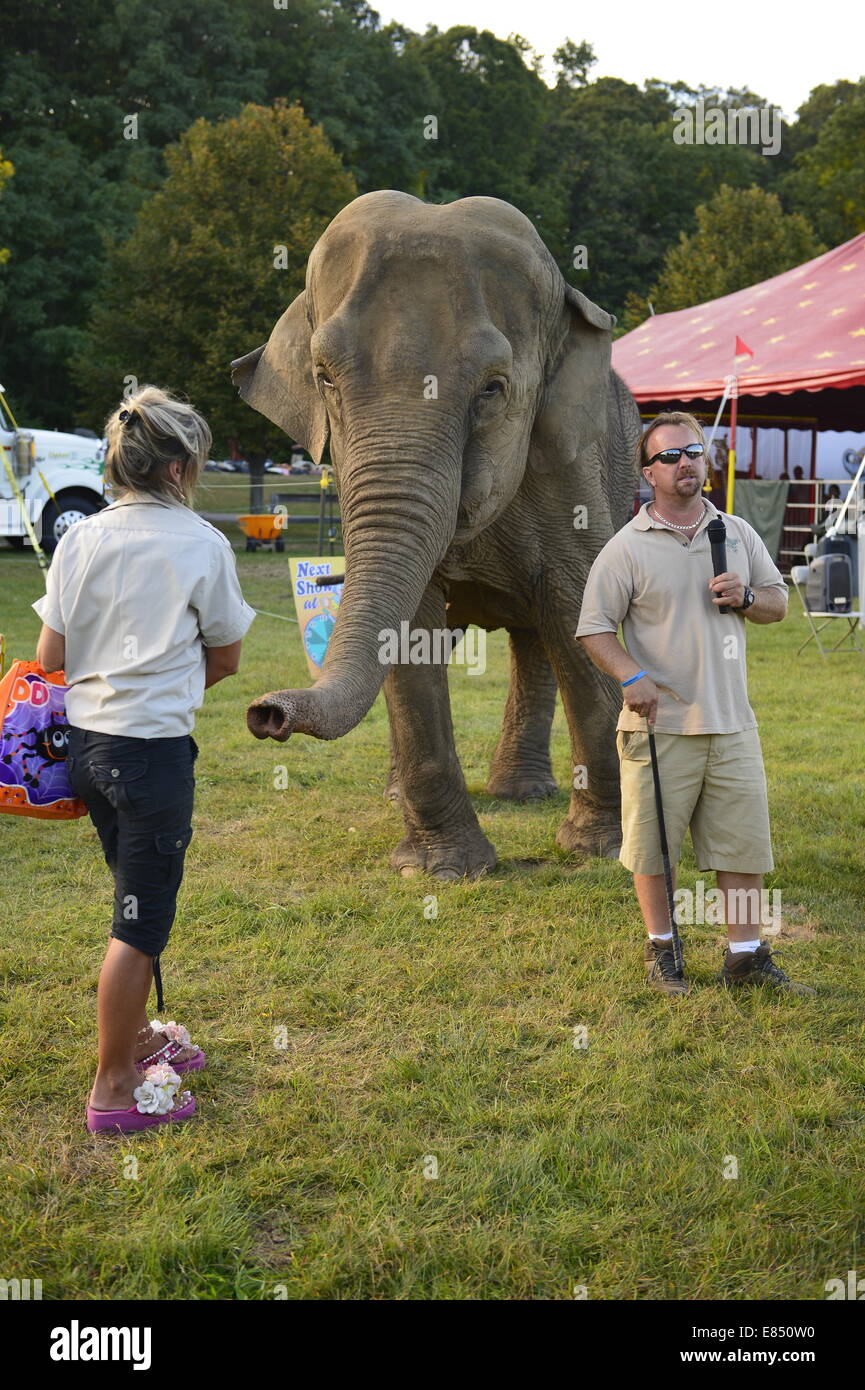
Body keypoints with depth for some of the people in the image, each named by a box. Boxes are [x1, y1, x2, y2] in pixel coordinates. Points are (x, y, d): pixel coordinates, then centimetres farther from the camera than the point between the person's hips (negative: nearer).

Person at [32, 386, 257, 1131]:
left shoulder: (80, 539, 3)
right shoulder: (201, 544, -10)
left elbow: (50, 655, 6)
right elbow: (225, 658, 0)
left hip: (86, 741, 7)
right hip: (154, 749, -6)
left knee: (140, 903, 23)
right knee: (140, 921, 4)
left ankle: (134, 1036, 39)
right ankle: (114, 1088, 14)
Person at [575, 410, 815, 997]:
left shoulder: (737, 533, 11)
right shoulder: (626, 548, -3)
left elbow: (778, 600, 19)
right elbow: (593, 628, -4)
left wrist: (745, 597, -4)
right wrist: (632, 677, -20)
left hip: (731, 722, 4)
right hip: (660, 723, -3)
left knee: (745, 840, 6)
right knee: (653, 842, 4)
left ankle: (746, 955, 19)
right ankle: (661, 949, 23)